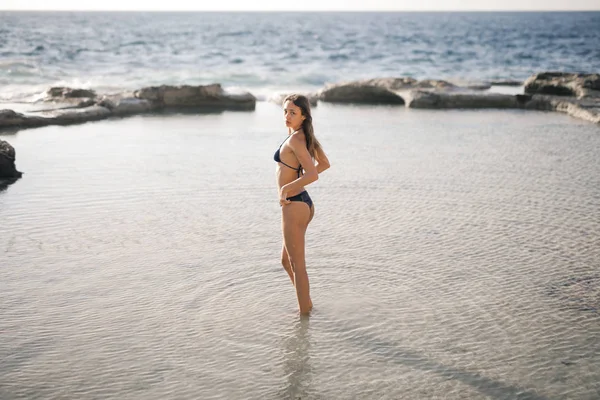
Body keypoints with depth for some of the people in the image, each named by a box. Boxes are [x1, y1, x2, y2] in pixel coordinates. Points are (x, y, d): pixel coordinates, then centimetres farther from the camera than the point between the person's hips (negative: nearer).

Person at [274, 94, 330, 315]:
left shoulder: (295, 139, -19)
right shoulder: (306, 135, 8)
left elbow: (312, 174, -29)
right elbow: (324, 164, 20)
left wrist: (286, 188, -21)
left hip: (293, 206, -10)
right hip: (304, 203, 10)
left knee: (297, 264, 3)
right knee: (286, 260, 23)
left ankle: (304, 314, 13)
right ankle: (307, 305, 33)